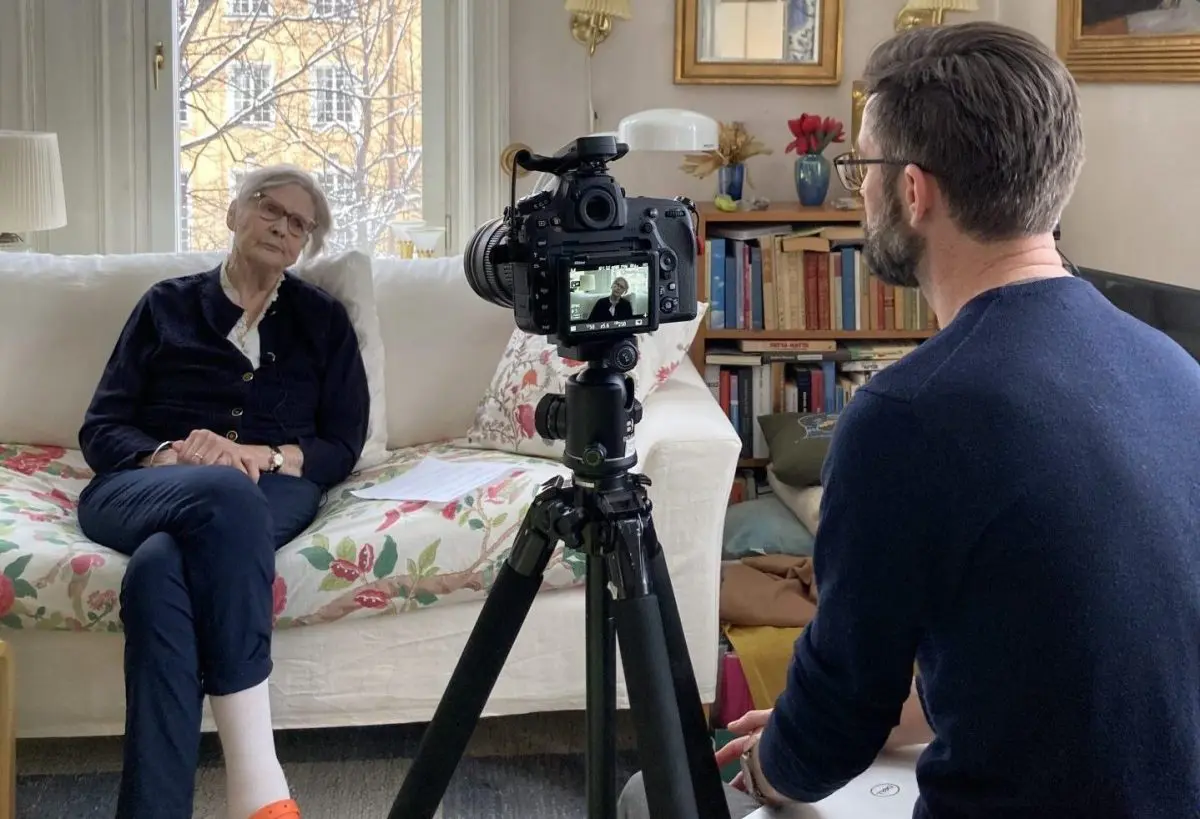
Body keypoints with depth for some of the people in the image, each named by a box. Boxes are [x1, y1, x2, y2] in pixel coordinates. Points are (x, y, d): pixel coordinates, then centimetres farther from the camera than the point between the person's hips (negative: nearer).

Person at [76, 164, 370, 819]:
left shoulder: (323, 321, 21)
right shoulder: (166, 305, 20)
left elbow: (342, 446, 11)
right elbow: (99, 429, 12)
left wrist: (263, 456, -9)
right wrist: (170, 456, -11)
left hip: (271, 493, 0)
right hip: (140, 489, 0)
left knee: (159, 568, -38)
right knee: (223, 493, -40)